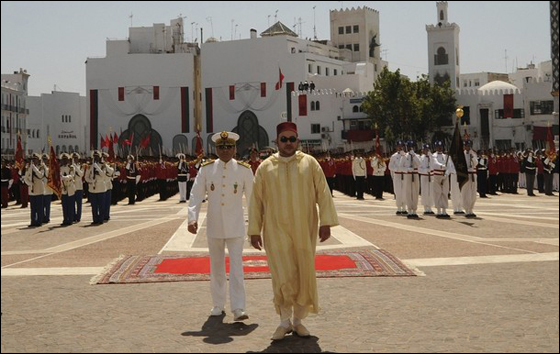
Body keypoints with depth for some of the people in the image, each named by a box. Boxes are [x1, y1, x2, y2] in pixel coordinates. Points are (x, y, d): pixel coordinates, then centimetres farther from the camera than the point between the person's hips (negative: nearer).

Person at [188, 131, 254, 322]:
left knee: (236, 267, -8)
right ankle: (218, 305, 27)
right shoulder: (206, 169, 0)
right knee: (216, 268, 13)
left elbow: (252, 197, 4)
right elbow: (196, 195, -2)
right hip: (214, 227, 2)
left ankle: (238, 309, -8)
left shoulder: (244, 170, -2)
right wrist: (192, 218, -15)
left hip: (236, 227, -2)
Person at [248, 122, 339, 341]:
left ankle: (298, 320, 20)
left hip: (304, 230, 1)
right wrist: (254, 230, 2)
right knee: (283, 277, -5)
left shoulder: (309, 163, 3)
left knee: (304, 275, 6)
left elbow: (323, 193, 0)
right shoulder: (265, 167, 3)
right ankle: (284, 322, 10)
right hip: (276, 230, -1)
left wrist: (326, 222, -9)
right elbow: (256, 200, 5)